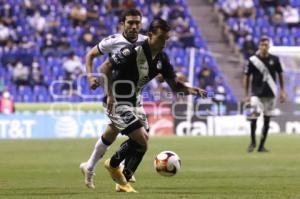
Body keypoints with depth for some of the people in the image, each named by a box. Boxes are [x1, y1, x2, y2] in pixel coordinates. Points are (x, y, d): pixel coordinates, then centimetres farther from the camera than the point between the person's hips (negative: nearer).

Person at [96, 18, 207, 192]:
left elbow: (175, 85, 4)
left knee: (143, 144, 7)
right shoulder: (134, 52, -24)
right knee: (141, 140, -16)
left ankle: (123, 182, 21)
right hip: (118, 102, -8)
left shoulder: (162, 59, -1)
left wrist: (190, 90, -18)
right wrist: (110, 95, -32)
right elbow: (105, 68, -26)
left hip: (135, 101, 8)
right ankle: (113, 165, 9)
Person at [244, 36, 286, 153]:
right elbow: (247, 77, 3)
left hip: (270, 94, 2)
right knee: (254, 117, -16)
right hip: (257, 94, -2)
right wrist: (246, 94, 0)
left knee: (267, 120, 5)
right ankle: (253, 142, 3)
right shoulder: (253, 60, -4)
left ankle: (261, 146, 14)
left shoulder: (274, 59, 1)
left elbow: (280, 75, 12)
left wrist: (282, 91, 9)